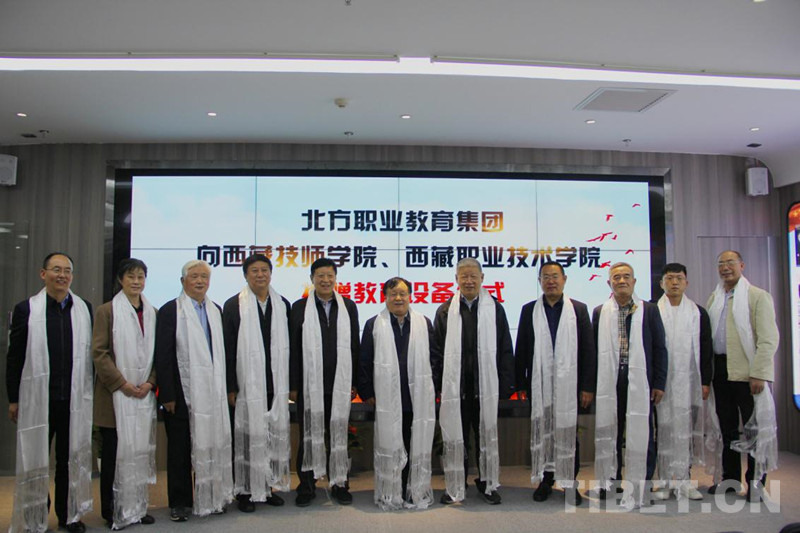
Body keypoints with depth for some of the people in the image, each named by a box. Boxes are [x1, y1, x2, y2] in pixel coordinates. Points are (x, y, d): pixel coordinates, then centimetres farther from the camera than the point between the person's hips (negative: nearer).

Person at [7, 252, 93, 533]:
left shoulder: (85, 309, 4)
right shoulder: (25, 309, 0)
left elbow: (91, 353, 7)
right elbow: (14, 357, 1)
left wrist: (90, 393, 5)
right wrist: (13, 399, -1)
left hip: (75, 401, 2)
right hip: (37, 399, -1)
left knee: (71, 458, 12)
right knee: (35, 459, 9)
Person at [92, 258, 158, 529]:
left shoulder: (152, 313, 10)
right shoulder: (107, 310, -1)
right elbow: (99, 352, -7)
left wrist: (150, 382, -4)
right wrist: (122, 383, -13)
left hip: (144, 393, 4)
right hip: (115, 395, -3)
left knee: (141, 450, 7)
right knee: (114, 451, 2)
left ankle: (137, 507, 18)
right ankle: (113, 511, 15)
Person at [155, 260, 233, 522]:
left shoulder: (216, 311, 10)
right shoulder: (170, 311, -4)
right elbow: (163, 356, -7)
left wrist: (226, 388, 7)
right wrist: (167, 395, -11)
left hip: (212, 392, 4)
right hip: (182, 392, -4)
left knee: (211, 445, 9)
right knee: (180, 449, 8)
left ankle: (209, 497, 23)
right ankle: (179, 502, 20)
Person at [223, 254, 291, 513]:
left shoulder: (282, 304, 8)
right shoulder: (234, 305, -2)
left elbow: (289, 346, 10)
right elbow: (228, 349, -3)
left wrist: (292, 383, 7)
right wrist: (231, 387, -7)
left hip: (277, 384, 4)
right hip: (247, 385, -3)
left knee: (276, 435, 9)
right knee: (249, 438, 2)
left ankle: (269, 486, 24)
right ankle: (245, 491, 16)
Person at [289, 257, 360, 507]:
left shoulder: (348, 306, 6)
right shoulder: (299, 308, 1)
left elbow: (354, 347, 7)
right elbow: (293, 349, 0)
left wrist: (353, 382, 4)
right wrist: (293, 385, -3)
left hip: (339, 384, 1)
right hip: (310, 385, -1)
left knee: (339, 435, 9)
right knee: (309, 435, 8)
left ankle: (339, 483, 24)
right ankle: (307, 485, 22)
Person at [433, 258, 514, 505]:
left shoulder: (495, 309, 3)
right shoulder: (445, 311, 4)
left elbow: (505, 350, 4)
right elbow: (437, 350, 6)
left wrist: (506, 384, -1)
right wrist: (436, 384, 1)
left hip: (486, 386, 0)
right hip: (455, 386, 0)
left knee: (487, 435, 10)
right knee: (456, 437, 8)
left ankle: (487, 483, 27)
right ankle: (455, 486, 23)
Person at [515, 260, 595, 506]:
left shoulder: (579, 309, 3)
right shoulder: (529, 310, 5)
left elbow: (588, 350, 1)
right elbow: (521, 350, 5)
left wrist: (588, 386, -3)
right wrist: (521, 384, 1)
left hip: (569, 384, -1)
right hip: (540, 385, 1)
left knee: (569, 434, 7)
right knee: (541, 433, 8)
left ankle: (570, 483, 22)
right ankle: (545, 480, 23)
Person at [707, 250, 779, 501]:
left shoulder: (758, 296, -3)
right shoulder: (714, 299, 13)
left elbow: (768, 339, -9)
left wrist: (759, 374, -16)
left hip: (746, 371, -5)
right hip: (720, 371, 5)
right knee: (727, 427, 12)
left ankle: (755, 482, 16)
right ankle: (730, 478, 24)